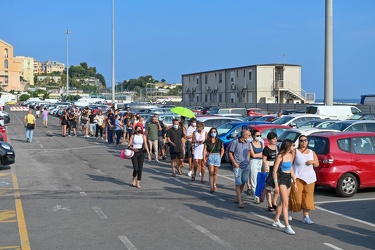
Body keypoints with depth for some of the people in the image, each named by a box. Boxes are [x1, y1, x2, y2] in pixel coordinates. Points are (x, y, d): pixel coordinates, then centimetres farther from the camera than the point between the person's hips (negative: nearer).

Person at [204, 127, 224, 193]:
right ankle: (211, 187, -14)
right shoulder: (207, 141, 1)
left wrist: (220, 157, 4)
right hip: (210, 157, -2)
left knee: (215, 173, 11)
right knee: (211, 173, -11)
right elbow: (204, 150, -1)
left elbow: (222, 150, 13)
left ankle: (214, 185, 29)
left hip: (217, 157, 2)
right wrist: (204, 158, -8)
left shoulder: (219, 141, 6)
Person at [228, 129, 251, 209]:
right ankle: (240, 201, -1)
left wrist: (248, 161, 8)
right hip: (238, 166, -6)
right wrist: (235, 163, -11)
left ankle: (237, 197, 31)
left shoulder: (248, 142, 4)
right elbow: (230, 153, -7)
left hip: (246, 166, 6)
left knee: (243, 182, 13)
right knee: (238, 183, -4)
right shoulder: (235, 142, -12)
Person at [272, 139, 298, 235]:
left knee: (282, 202, 15)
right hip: (281, 179, -8)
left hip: (288, 179, 8)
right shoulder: (280, 156, -13)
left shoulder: (290, 155, 10)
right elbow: (274, 171, -13)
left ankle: (276, 221, 29)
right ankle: (287, 226, -13)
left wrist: (295, 182, 17)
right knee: (285, 203, -12)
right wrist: (276, 185, -17)